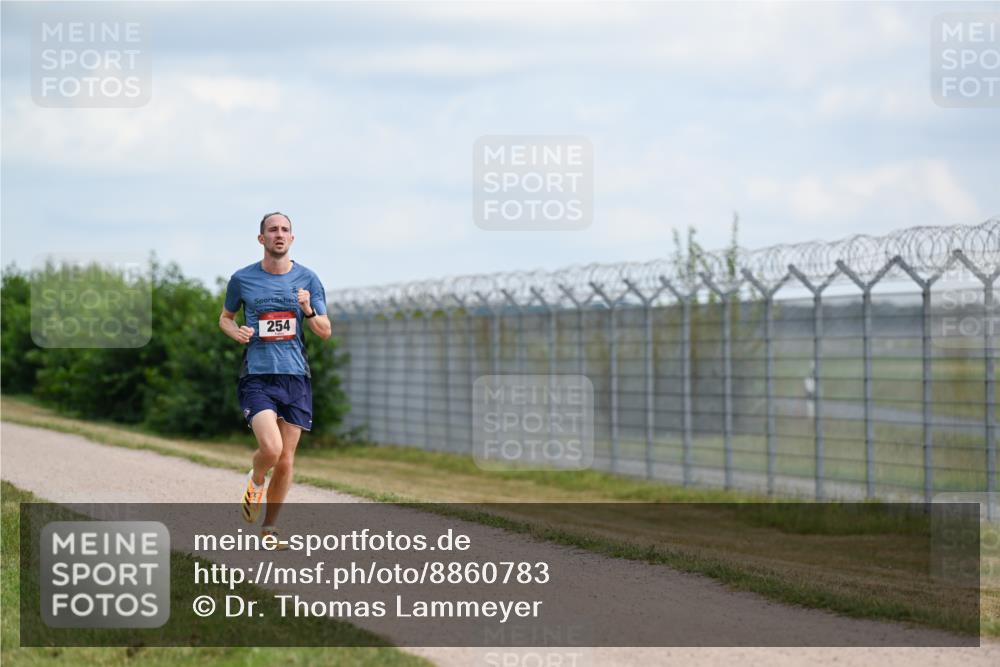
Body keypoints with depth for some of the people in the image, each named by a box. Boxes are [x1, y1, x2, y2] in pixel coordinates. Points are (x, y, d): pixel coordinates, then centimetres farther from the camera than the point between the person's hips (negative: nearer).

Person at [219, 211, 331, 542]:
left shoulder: (307, 279, 5)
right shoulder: (242, 279, 2)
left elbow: (326, 332, 6)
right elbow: (225, 317, 18)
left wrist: (308, 311, -14)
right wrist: (236, 332, -5)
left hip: (295, 378, 2)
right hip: (257, 376, -2)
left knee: (286, 461, 4)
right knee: (271, 448, -22)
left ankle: (269, 527, 21)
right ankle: (255, 481, 13)